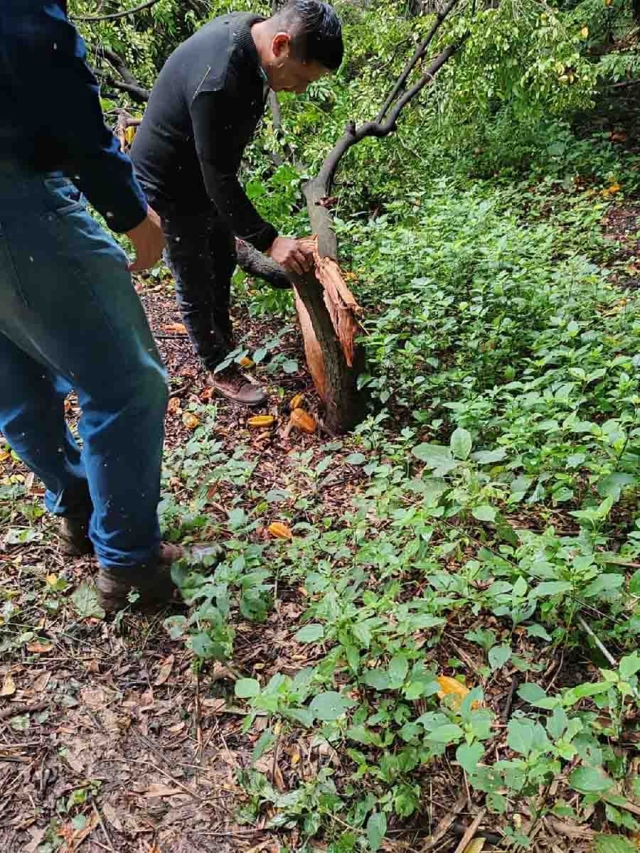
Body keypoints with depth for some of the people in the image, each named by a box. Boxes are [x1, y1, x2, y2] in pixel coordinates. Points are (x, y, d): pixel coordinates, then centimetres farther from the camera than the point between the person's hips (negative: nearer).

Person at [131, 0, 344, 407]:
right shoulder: (218, 81, -38)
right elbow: (219, 180, -32)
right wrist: (269, 240, -31)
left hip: (206, 177, 9)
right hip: (171, 190, -9)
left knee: (223, 263, 24)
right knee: (196, 287, 7)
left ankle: (223, 336, 46)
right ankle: (220, 369, 25)